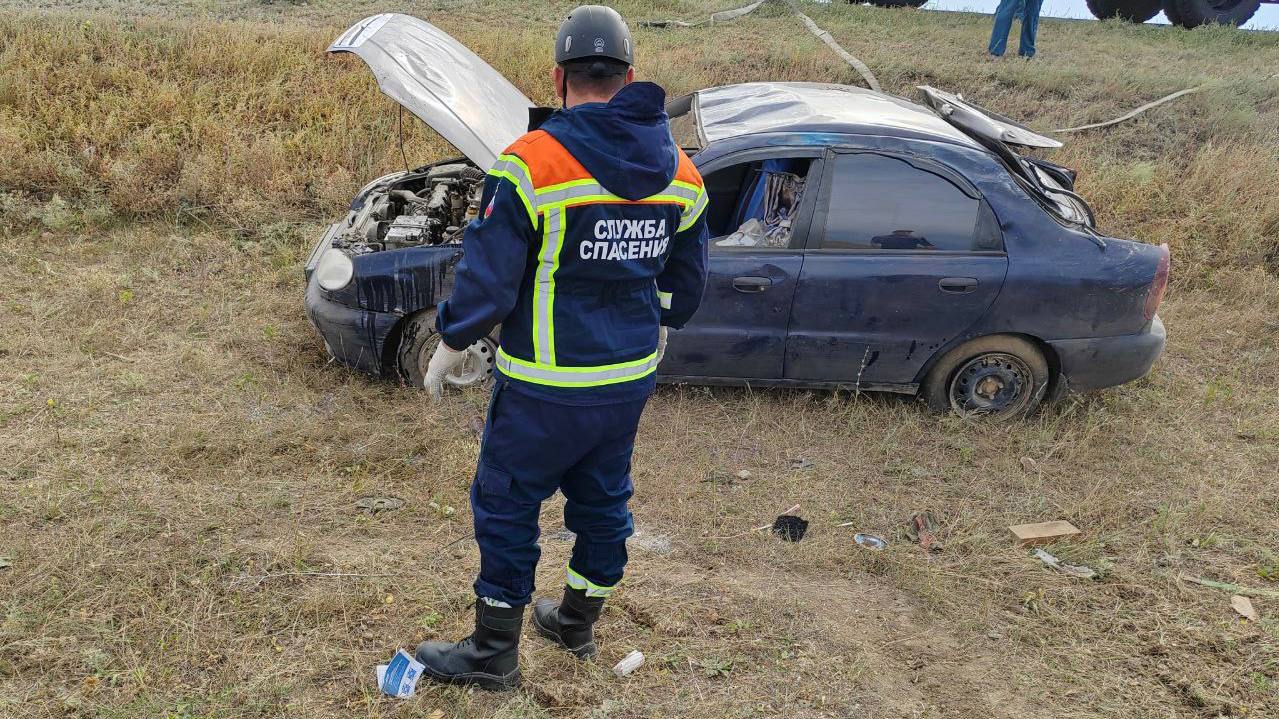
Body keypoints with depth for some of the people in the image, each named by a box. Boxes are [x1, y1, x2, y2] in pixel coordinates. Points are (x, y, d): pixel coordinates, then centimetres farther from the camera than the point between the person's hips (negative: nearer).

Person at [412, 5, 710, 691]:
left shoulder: (532, 162, -20)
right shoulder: (679, 171, 1)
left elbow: (486, 279, -17)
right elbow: (686, 278, 12)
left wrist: (448, 345, -1)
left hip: (549, 389, -6)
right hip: (632, 377, 6)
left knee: (505, 506, 11)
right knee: (603, 498, 22)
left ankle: (494, 654, 26)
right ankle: (577, 620, 42)